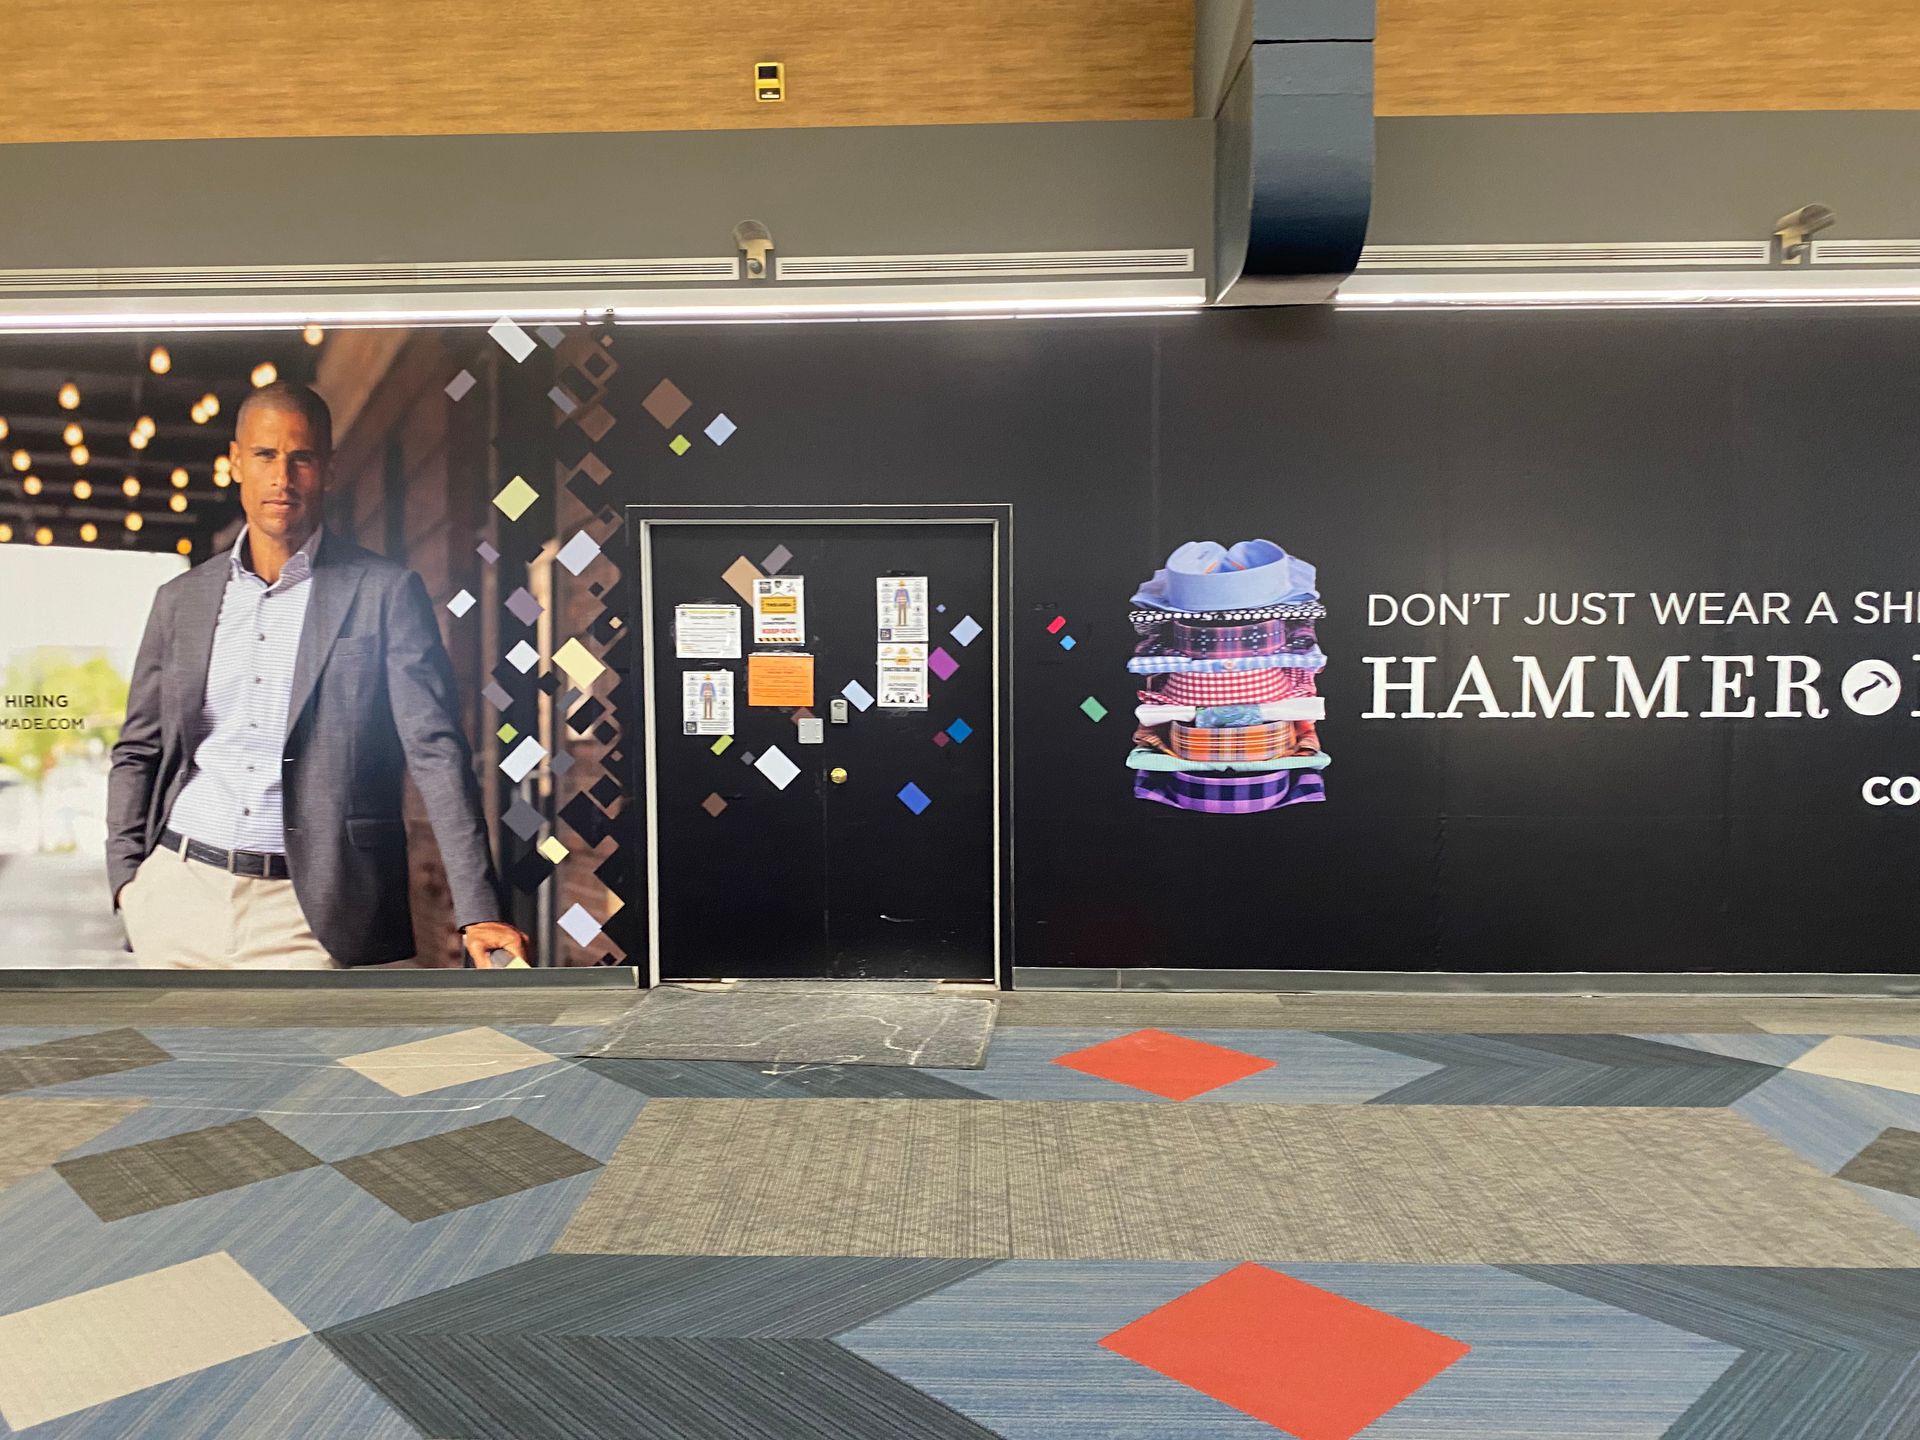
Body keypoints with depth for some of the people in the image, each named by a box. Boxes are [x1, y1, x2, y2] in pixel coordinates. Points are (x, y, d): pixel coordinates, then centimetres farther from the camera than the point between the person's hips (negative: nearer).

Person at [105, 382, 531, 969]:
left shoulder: (386, 591, -2)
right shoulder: (181, 599, 11)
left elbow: (435, 751, -8)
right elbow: (137, 751, 18)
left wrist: (477, 911, -15)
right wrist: (127, 877, 3)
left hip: (304, 909, -4)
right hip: (178, 891, 4)